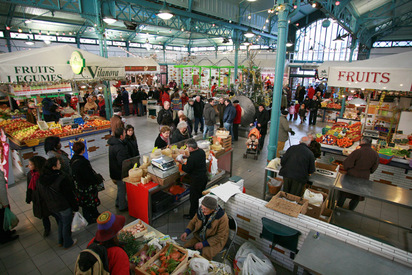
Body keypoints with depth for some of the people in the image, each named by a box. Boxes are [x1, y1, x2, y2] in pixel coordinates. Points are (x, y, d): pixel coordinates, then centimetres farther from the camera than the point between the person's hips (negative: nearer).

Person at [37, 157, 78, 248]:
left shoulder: (41, 179, -7)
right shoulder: (62, 178, -29)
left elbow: (41, 194, 7)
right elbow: (69, 194, -21)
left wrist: (48, 202, 22)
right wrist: (75, 207, -9)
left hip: (51, 206, 7)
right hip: (64, 206, -7)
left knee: (61, 222, 28)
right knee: (66, 224, 14)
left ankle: (61, 241, 44)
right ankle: (67, 243, 32)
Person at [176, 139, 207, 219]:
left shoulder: (191, 158, -29)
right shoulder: (201, 151, -4)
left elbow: (187, 170, -18)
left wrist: (182, 163, -2)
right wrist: (187, 157, 10)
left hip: (196, 180, -8)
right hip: (204, 177, 9)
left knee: (194, 198, 10)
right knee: (201, 195, 25)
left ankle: (192, 215, 26)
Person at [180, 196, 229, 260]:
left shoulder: (222, 217, -28)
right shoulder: (201, 210, -15)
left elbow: (220, 236, -20)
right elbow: (193, 222, 2)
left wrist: (204, 244, -23)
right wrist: (186, 233, -17)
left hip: (216, 241, -5)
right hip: (200, 237, 5)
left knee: (206, 254, -29)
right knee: (187, 246, -11)